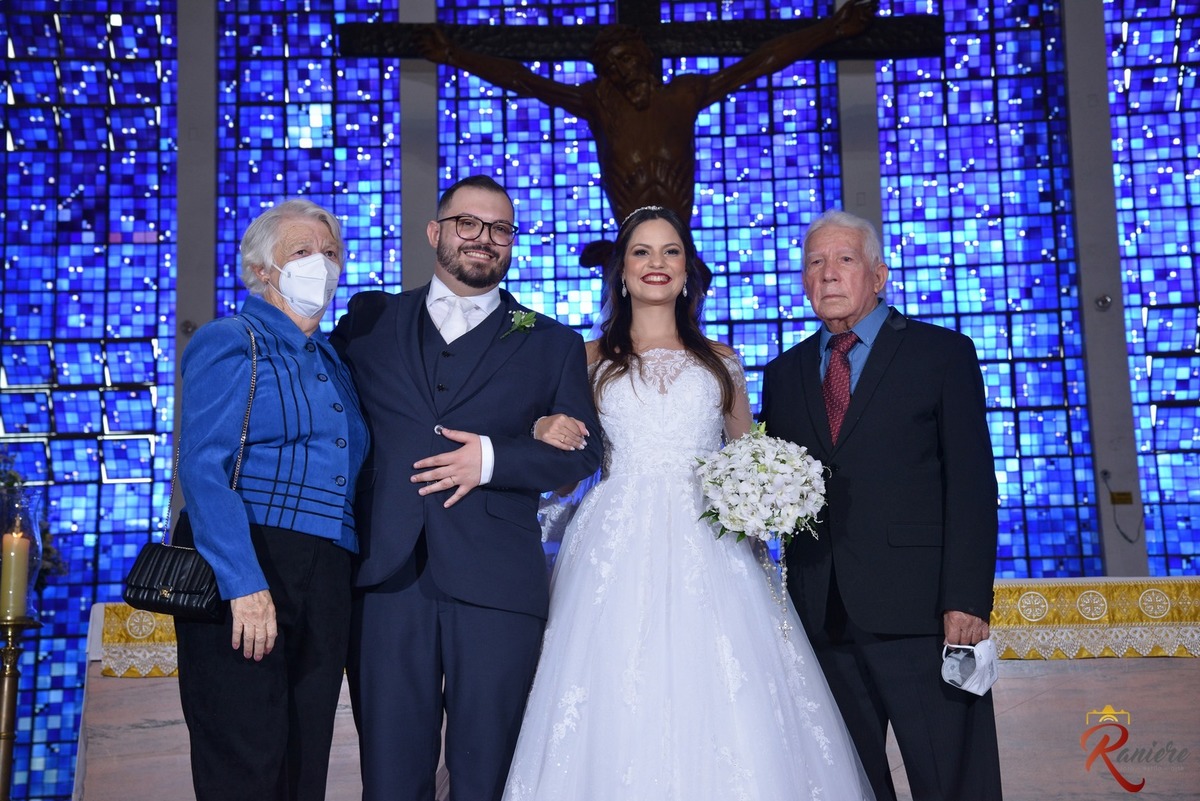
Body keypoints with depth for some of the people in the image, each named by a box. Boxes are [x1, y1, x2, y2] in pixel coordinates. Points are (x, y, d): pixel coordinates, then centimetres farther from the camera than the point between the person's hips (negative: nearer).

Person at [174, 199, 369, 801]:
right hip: (247, 566, -7)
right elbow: (203, 467, -13)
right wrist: (244, 583, -22)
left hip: (325, 581, 7)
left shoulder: (331, 362, 21)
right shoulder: (229, 342, -1)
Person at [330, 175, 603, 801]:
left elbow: (582, 453, 6)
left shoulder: (553, 344, 11)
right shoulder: (369, 319, 15)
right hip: (387, 578, 1)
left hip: (495, 586, -1)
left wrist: (493, 459, -9)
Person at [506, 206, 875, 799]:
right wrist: (544, 430, -7)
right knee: (617, 721, -7)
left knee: (725, 710, -7)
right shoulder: (592, 360, 12)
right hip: (618, 553, -1)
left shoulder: (721, 363, 15)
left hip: (708, 551, 1)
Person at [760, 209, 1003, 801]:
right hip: (821, 613, 4)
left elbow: (972, 483, -3)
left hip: (919, 608, -4)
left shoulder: (943, 353, 4)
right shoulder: (785, 373, 17)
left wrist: (967, 600, -12)